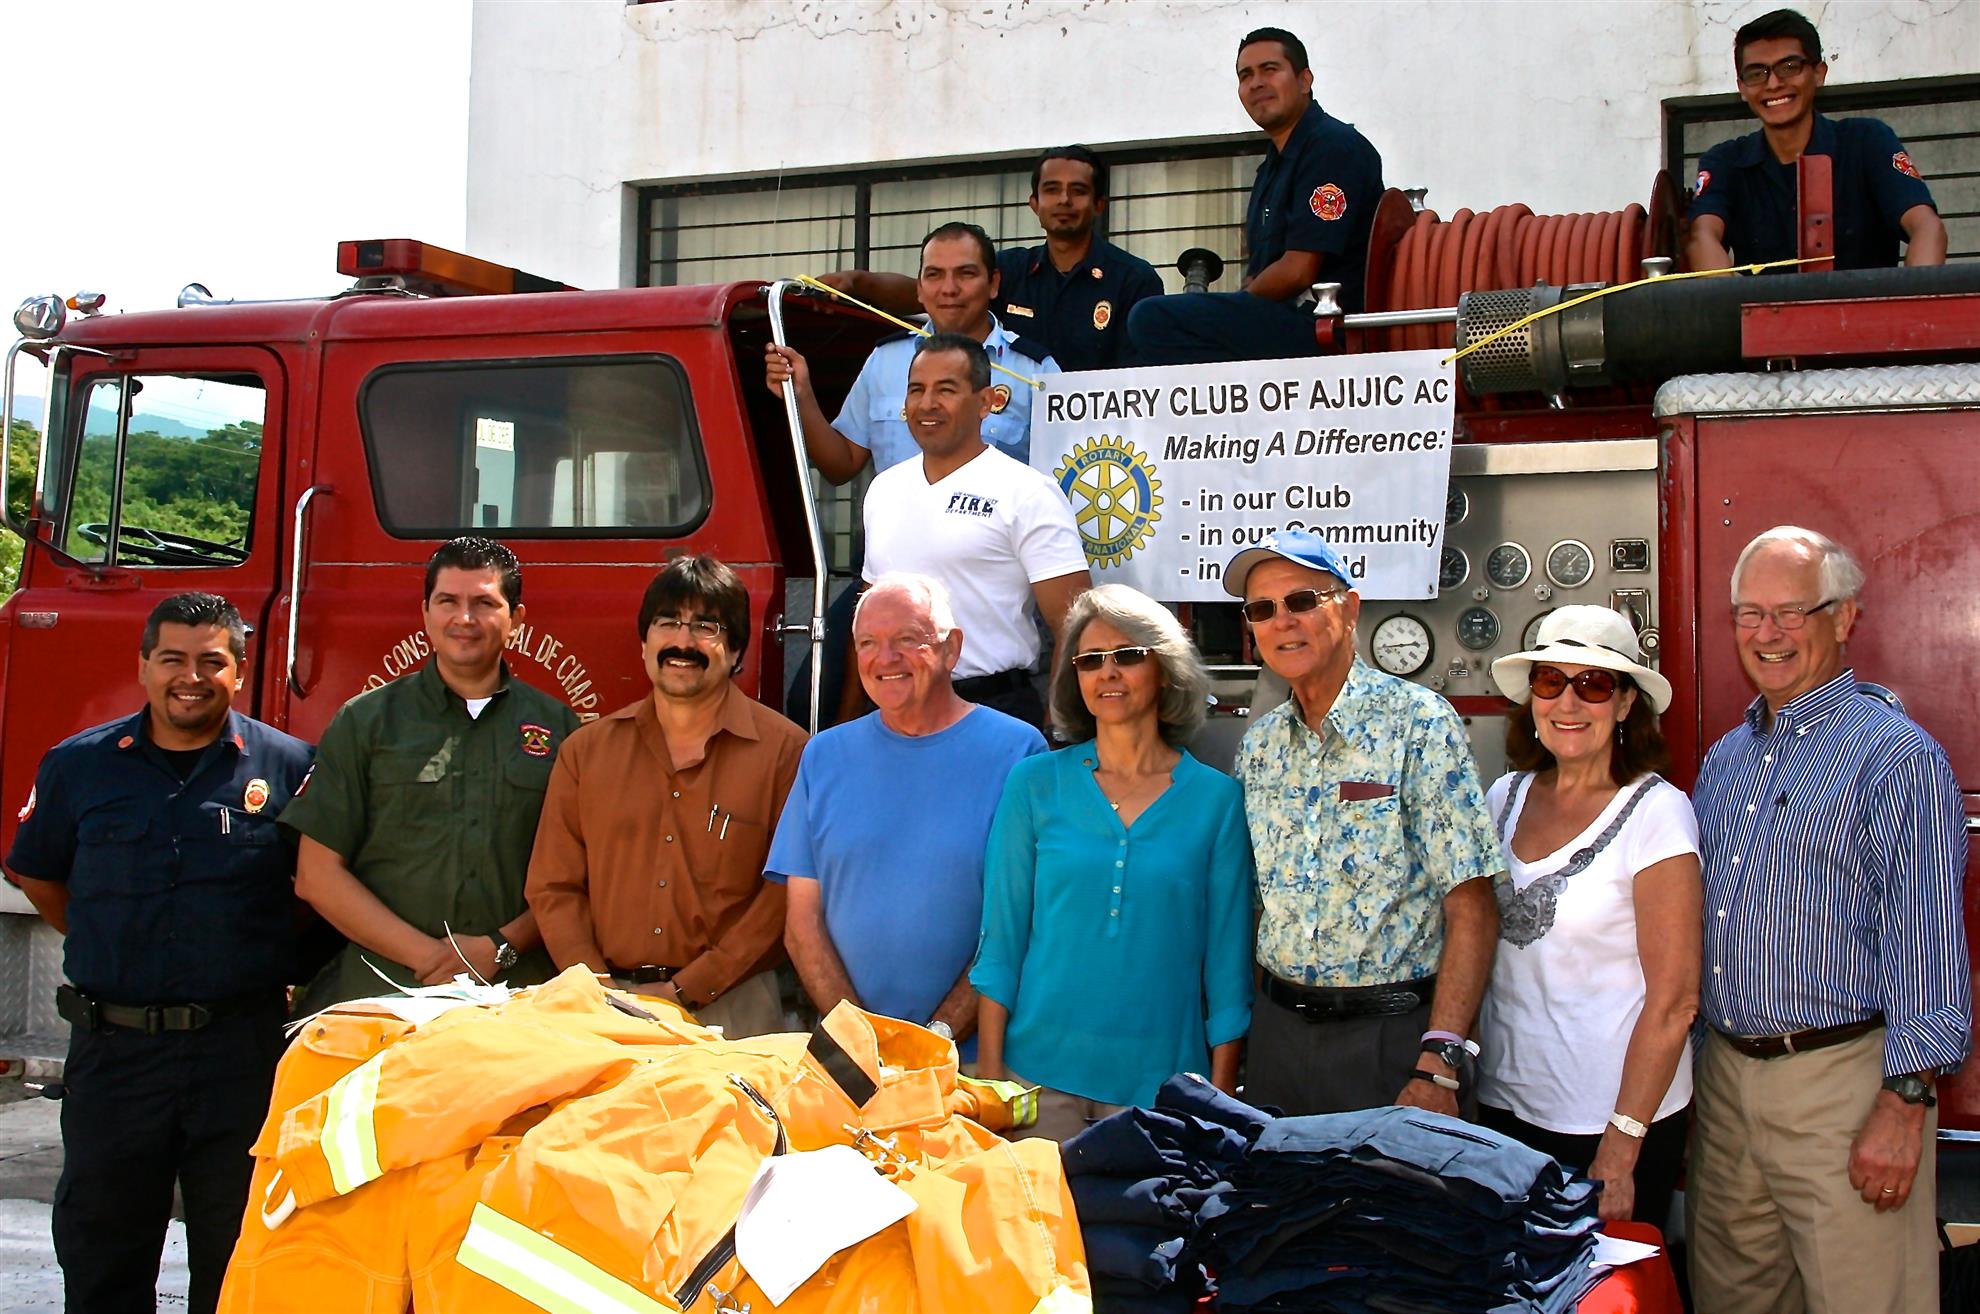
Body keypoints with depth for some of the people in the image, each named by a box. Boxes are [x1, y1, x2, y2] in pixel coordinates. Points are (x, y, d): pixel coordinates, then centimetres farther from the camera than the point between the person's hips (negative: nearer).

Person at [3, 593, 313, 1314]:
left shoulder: (288, 767, -2)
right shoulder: (78, 765, 4)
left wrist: (270, 968, 3)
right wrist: (112, 954, 13)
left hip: (243, 1049, -2)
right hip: (111, 1045, 2)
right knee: (99, 1252, 13)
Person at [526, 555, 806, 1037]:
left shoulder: (782, 749, -3)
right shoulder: (586, 750, 9)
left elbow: (786, 892, -8)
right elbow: (552, 887, 8)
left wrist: (687, 989, -12)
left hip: (731, 1009, -2)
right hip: (606, 1008, 3)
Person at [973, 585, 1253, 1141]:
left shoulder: (1215, 797, 0)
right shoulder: (1033, 783, 2)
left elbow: (1227, 955, 2)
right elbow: (1001, 936, 2)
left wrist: (1221, 1092, -1)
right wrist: (990, 1071, -3)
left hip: (1161, 1076, 0)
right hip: (1042, 1070, 0)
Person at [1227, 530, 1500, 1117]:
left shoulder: (1417, 722, -10)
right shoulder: (1258, 746, 7)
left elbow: (1471, 909, -14)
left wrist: (1438, 1065, -20)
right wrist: (1257, 1027, 3)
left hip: (1393, 1033, -5)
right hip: (1278, 1030, 5)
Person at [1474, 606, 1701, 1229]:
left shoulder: (1655, 811, -12)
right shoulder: (1505, 798, 4)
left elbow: (1674, 1001, -14)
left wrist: (1619, 1153, -16)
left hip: (1612, 1120, -5)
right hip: (1505, 1106, 5)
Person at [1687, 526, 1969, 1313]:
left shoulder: (1897, 755, -9)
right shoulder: (1725, 760, 15)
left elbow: (1927, 939, -13)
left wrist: (1905, 1105, -17)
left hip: (1841, 1082, -7)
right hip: (1723, 1076, 7)